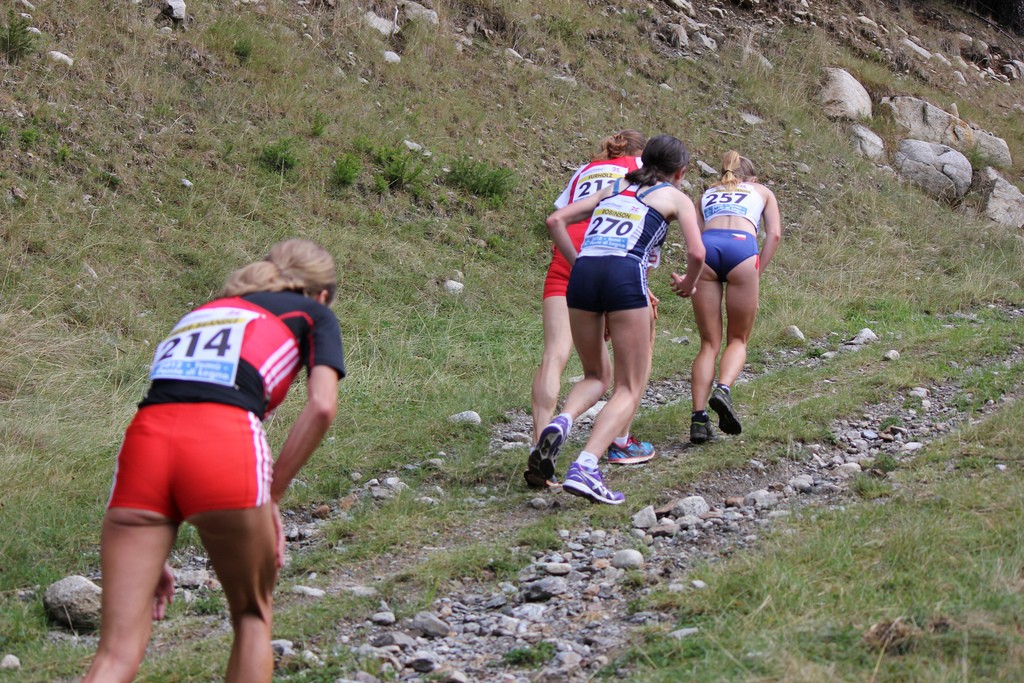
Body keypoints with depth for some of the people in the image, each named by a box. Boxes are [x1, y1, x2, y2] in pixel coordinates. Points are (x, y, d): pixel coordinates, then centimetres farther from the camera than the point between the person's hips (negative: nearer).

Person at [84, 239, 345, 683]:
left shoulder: (198, 313, 37)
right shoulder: (313, 314, 25)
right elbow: (322, 408, 6)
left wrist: (151, 556, 31)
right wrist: (271, 497, 11)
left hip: (144, 437, 3)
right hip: (225, 444, -3)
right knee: (252, 615, 22)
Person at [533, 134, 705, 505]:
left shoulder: (613, 189, 29)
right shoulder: (676, 198, 17)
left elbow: (556, 220, 24)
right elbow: (697, 253, 3)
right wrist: (688, 283, 23)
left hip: (583, 275, 4)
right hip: (626, 276, -4)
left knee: (597, 376, 22)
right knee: (629, 389, 3)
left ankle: (562, 421, -10)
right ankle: (585, 467, -17)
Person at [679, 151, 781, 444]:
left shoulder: (707, 194, 35)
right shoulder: (762, 191, 30)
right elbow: (774, 234, 15)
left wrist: (694, 275, 22)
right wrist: (757, 274, 15)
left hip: (706, 248, 2)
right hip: (742, 246, -2)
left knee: (709, 343, 8)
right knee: (738, 340, 11)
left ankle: (699, 417, -7)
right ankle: (723, 389, -19)